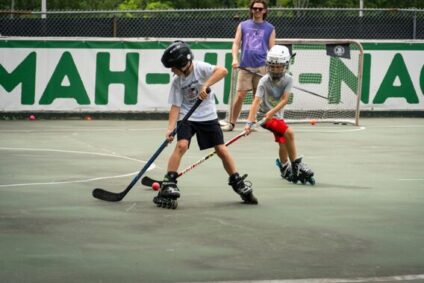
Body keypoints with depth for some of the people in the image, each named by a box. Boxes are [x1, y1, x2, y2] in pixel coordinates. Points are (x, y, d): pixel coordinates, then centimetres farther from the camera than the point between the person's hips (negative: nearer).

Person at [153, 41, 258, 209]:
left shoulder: (200, 68, -15)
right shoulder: (177, 81, -6)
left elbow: (222, 71, -30)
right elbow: (175, 106, -7)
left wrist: (206, 85, -40)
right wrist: (170, 128, -19)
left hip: (208, 116, -1)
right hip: (186, 117, 1)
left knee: (221, 149, 0)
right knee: (181, 145, -21)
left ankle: (238, 183, 17)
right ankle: (168, 185, -19)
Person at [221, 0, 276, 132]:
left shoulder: (270, 28, 11)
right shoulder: (243, 26, 13)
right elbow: (236, 43, 9)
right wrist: (235, 59, -8)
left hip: (262, 67, 0)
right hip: (245, 67, 0)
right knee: (240, 96, -4)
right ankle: (231, 123, 4)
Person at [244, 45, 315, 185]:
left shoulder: (288, 79, -9)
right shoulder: (264, 81, -20)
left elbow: (284, 100, -18)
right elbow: (256, 101, -29)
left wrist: (272, 112, -34)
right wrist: (249, 122, -40)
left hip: (277, 115, 5)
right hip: (264, 115, -5)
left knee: (283, 142, 10)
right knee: (288, 132, -22)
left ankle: (285, 170, 34)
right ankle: (296, 165, -15)